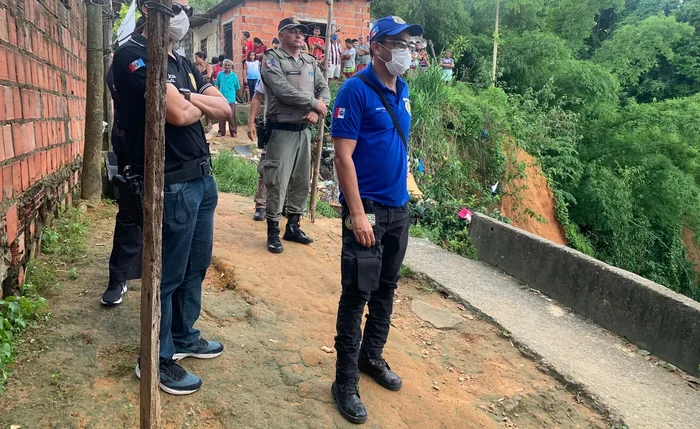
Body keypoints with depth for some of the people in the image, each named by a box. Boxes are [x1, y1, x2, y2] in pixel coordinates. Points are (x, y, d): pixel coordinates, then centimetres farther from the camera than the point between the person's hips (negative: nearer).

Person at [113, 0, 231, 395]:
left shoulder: (184, 64, 16)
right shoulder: (134, 55, -11)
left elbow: (225, 109, 8)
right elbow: (178, 114, -22)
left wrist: (188, 99, -9)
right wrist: (202, 106, -1)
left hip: (203, 178, 9)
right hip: (171, 184, -8)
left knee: (196, 266, 18)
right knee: (168, 274, 3)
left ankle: (184, 337, 36)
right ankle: (156, 359, 19)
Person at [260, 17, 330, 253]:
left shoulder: (310, 62, 14)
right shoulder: (272, 58, -6)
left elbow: (324, 89, 8)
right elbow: (283, 90, -19)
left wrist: (316, 111, -12)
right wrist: (313, 102, -13)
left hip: (304, 130, 7)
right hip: (281, 130, -7)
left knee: (301, 181, 12)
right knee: (277, 182, -5)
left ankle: (293, 226, 24)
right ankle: (273, 231, 7)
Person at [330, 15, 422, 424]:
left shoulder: (403, 90, 10)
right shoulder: (356, 90, -13)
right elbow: (343, 155, -17)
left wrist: (403, 191, 14)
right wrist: (357, 214, -21)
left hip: (399, 207, 7)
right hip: (367, 209, -7)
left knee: (386, 288, 16)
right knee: (357, 293, -1)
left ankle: (372, 356, 34)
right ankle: (346, 382, 12)